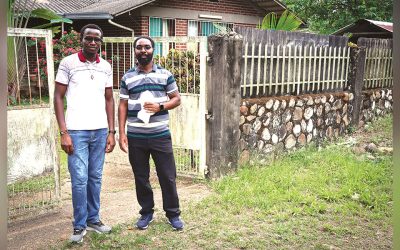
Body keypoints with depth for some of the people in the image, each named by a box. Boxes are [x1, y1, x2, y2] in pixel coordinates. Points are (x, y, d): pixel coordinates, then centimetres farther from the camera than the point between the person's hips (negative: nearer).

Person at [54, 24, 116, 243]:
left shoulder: (106, 67, 9)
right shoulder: (68, 63, -2)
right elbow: (58, 98, -3)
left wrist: (111, 132, 8)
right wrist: (63, 132, -10)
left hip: (100, 131, 4)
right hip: (76, 131, -4)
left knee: (95, 177, 10)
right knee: (80, 179, -2)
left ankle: (93, 219, 24)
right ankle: (79, 225, 12)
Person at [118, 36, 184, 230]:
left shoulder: (165, 74, 4)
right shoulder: (127, 77, 5)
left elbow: (177, 99, 7)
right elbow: (123, 106, 5)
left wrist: (160, 107, -12)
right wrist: (121, 133, -2)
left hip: (161, 135, -1)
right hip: (135, 137, 1)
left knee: (168, 176, 4)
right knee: (141, 177, 10)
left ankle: (173, 213, 20)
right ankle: (146, 212, 27)